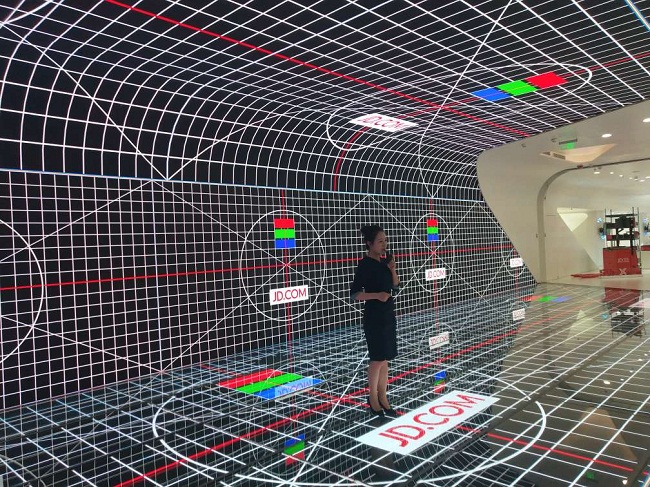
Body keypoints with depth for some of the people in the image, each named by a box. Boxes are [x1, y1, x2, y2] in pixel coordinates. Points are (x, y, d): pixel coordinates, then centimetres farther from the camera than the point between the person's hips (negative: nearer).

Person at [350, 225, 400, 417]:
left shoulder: (385, 261, 7)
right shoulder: (365, 264, -14)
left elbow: (396, 288, 10)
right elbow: (354, 294, -17)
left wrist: (392, 270, -5)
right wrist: (377, 295, -27)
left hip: (388, 315, 7)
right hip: (374, 317, -7)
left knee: (385, 359, 12)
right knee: (378, 359, 1)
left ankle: (383, 397, 22)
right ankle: (373, 398, 19)